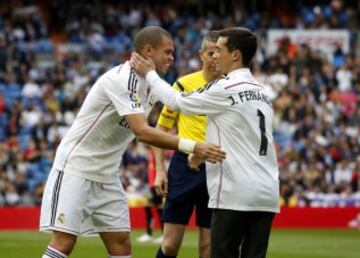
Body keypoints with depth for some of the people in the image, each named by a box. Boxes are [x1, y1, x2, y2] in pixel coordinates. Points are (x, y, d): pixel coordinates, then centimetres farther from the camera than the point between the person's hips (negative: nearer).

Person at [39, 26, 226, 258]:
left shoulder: (149, 84, 7)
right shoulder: (122, 79, -22)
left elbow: (144, 132, 14)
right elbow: (142, 132, -31)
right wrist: (192, 147, -35)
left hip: (106, 175, 9)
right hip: (76, 168, -9)